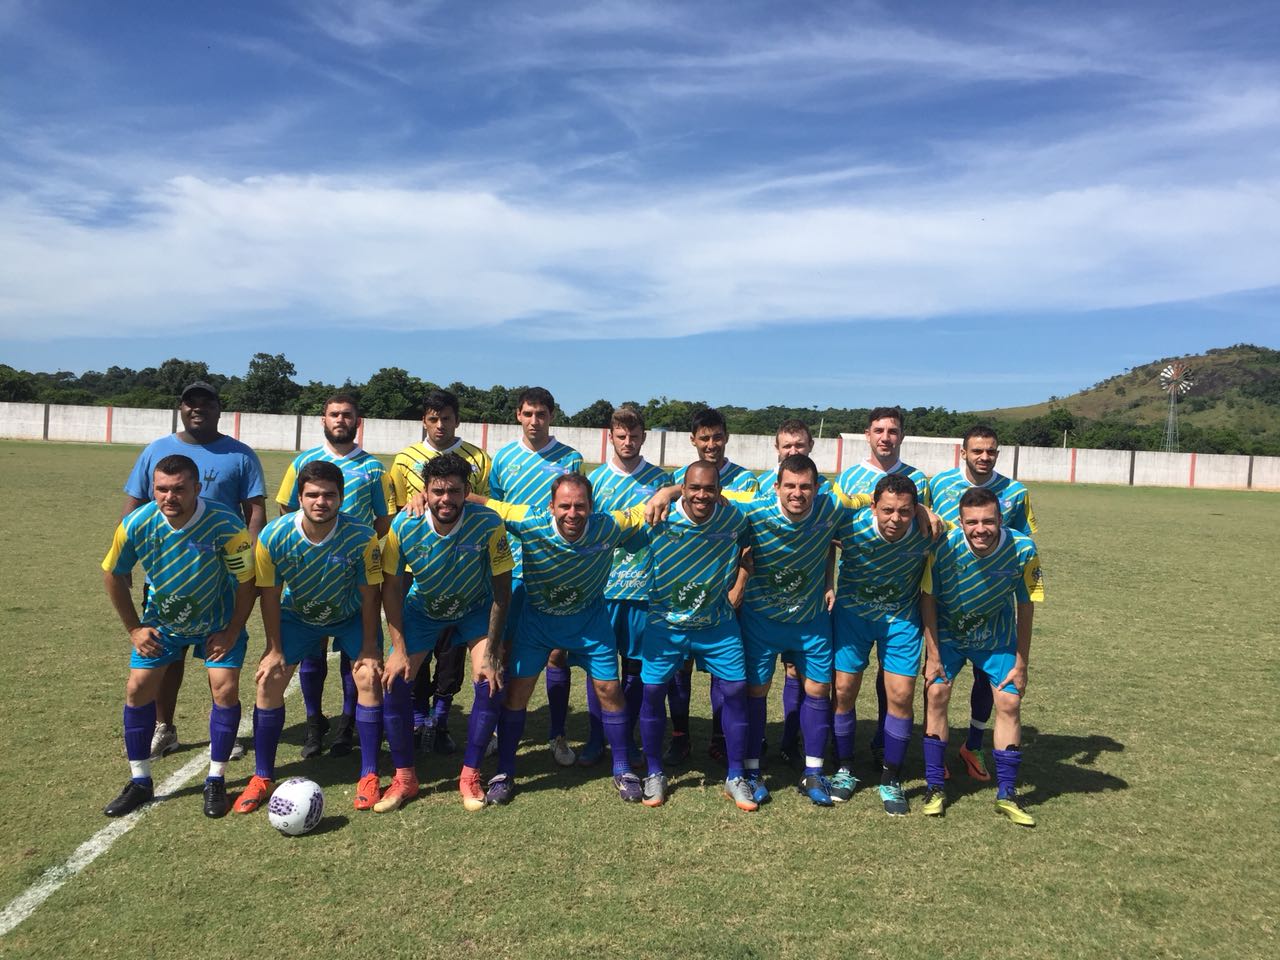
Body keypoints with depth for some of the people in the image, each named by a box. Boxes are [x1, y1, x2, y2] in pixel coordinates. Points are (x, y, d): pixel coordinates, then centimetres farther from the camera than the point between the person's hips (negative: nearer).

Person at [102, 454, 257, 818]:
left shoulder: (227, 527, -31)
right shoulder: (136, 525, -23)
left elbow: (246, 582, -17)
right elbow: (113, 574, -3)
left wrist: (231, 632, -14)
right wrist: (134, 628, -2)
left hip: (218, 623, -2)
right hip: (161, 620, 3)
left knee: (225, 690, -11)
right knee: (138, 689, -2)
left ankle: (216, 780, 7)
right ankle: (140, 782, 16)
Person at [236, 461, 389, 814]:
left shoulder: (361, 537, -31)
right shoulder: (273, 536, -27)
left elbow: (370, 594, -18)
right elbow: (269, 594, -13)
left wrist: (369, 648, -14)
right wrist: (274, 649, -10)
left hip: (351, 616, -1)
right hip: (296, 615, 2)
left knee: (369, 677, -16)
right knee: (269, 680, -8)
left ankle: (369, 778, -1)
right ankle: (262, 778, 11)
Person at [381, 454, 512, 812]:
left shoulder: (488, 524, -30)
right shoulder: (404, 525, -27)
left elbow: (502, 590, -19)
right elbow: (392, 586, -13)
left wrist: (491, 652, -19)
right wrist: (401, 649, -15)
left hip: (476, 609, -1)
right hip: (422, 608, 1)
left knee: (491, 683, -16)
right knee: (394, 679, -10)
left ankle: (470, 775, 4)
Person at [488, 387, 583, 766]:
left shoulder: (571, 459, -1)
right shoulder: (503, 458, 4)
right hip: (513, 567, 1)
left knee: (557, 652, 4)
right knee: (506, 649, 8)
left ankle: (558, 735, 17)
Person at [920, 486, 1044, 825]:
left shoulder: (1022, 549, -25)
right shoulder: (944, 547, -28)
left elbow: (1025, 606, -11)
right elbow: (928, 599, -14)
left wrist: (1021, 664, -6)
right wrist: (933, 656, -13)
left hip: (998, 638, 1)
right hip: (947, 633, -1)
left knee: (1010, 701, -4)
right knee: (936, 693, -11)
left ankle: (1007, 794, 12)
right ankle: (934, 787, 4)